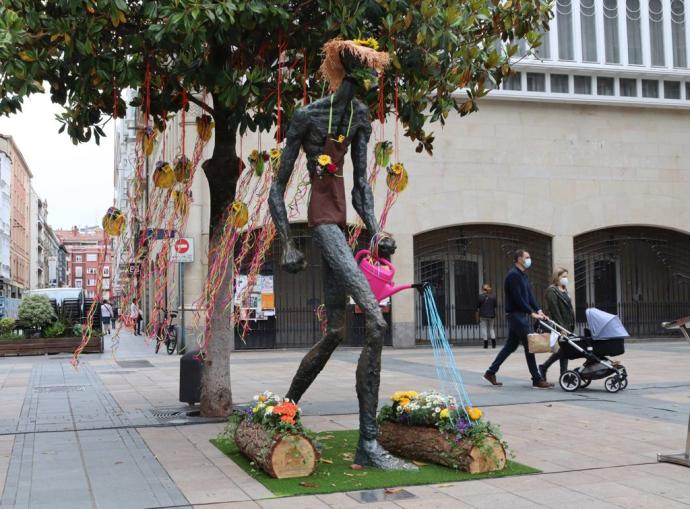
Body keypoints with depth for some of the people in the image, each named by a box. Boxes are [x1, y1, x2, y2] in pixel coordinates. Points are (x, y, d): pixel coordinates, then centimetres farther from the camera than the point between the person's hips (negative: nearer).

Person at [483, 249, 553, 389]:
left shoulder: (523, 275, 17)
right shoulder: (513, 275, -14)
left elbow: (529, 295, 13)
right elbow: (518, 298, -20)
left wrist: (538, 310, 0)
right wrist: (532, 313, -20)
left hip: (522, 315, 10)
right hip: (516, 314, -10)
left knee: (511, 345, 13)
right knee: (529, 345, -7)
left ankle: (490, 372, 18)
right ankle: (537, 380, -3)